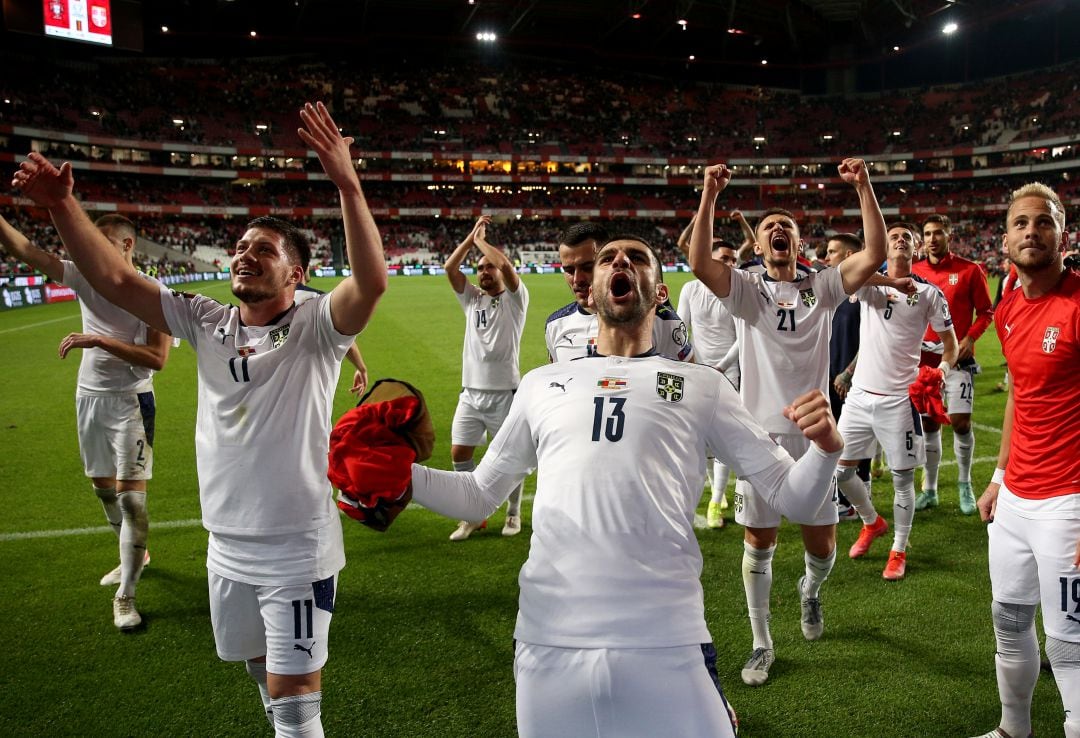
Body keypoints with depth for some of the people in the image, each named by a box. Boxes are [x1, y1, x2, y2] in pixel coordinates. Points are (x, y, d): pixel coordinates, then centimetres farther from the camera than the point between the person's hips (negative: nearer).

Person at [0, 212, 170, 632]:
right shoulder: (84, 276, 2)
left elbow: (158, 358, -21)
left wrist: (99, 340, -24)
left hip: (130, 402, -6)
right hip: (88, 397, 7)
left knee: (131, 496, -6)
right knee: (103, 486, 18)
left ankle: (125, 595, 4)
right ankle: (135, 556, 40)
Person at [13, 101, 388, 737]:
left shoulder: (314, 329, -14)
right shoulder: (207, 324, 2)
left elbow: (372, 282, -32)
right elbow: (115, 280, 0)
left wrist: (347, 184, -40)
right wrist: (62, 205, -10)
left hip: (298, 554, -6)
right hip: (228, 550, 6)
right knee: (264, 679, 24)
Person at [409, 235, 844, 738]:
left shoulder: (702, 386, 7)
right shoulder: (541, 384, 12)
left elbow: (792, 497, 7)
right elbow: (478, 495, 17)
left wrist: (825, 450, -13)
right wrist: (397, 472, 2)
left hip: (666, 642, -2)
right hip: (548, 640, 2)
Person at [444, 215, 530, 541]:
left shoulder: (515, 298, -2)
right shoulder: (472, 299, 13)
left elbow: (505, 264, -18)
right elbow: (449, 267, 2)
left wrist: (481, 239, -4)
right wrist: (471, 236, 2)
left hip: (505, 393, -5)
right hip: (471, 392, 5)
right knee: (459, 453, 2)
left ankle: (514, 513, 24)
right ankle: (475, 514, 17)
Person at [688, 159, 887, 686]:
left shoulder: (822, 287, 4)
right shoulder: (746, 288, -1)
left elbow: (875, 254, -10)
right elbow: (698, 263, -19)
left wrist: (863, 187, -16)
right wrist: (709, 195, -24)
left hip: (812, 435, 1)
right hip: (760, 434, -1)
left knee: (823, 544, 10)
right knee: (759, 543, 8)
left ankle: (810, 591, 48)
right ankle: (762, 644, 25)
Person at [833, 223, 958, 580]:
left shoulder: (929, 293, 1)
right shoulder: (867, 285, 4)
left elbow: (950, 340, 6)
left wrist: (942, 369, -8)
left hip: (899, 399, -2)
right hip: (860, 393, 3)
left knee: (903, 477, 3)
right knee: (840, 468, 8)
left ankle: (899, 550, 21)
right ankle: (873, 522, 34)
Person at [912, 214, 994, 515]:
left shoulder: (969, 270, -2)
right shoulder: (914, 272, 6)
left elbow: (985, 312, 1)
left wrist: (969, 338, -13)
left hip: (957, 357, -2)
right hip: (924, 357, 3)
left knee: (960, 422, -6)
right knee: (928, 423, 8)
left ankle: (964, 485, 16)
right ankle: (929, 490, 19)